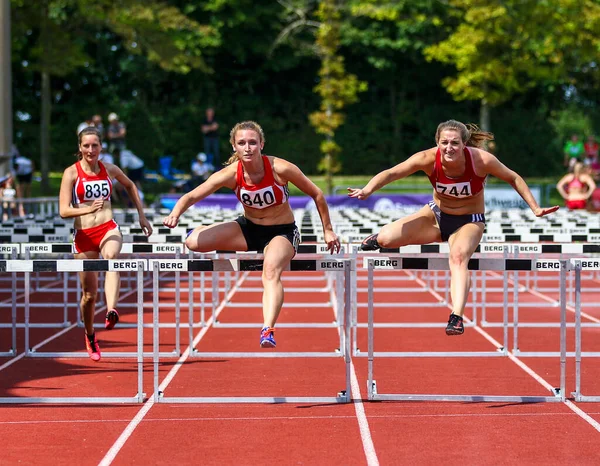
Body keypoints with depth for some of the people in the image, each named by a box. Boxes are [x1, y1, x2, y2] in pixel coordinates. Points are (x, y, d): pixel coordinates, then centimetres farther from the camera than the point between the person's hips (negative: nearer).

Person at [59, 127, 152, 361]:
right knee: (89, 293, 4)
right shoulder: (72, 173, -3)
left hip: (108, 229, 1)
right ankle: (90, 337, 31)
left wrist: (141, 216, 24)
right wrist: (87, 209, -30)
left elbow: (130, 186, 28)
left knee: (111, 256, -37)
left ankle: (111, 311, -55)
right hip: (84, 234, -1)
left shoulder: (109, 169, 7)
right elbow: (63, 210, -11)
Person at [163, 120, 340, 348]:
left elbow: (316, 194, -8)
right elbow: (192, 196, -20)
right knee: (193, 241, -16)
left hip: (282, 232, -3)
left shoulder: (280, 168, -22)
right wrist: (175, 213, -41)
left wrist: (328, 231, -3)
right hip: (248, 228, 3)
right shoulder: (231, 174, -17)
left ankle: (268, 330, -46)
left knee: (271, 271, -36)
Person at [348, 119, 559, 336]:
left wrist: (535, 208, -8)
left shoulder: (481, 160, -24)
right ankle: (378, 239, 25)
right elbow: (391, 173, -28)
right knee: (387, 239, -15)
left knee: (458, 256, -35)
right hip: (436, 215, 2)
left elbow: (513, 178, -7)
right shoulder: (429, 159, -22)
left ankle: (456, 318, -40)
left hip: (469, 222, -2)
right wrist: (368, 189, -46)